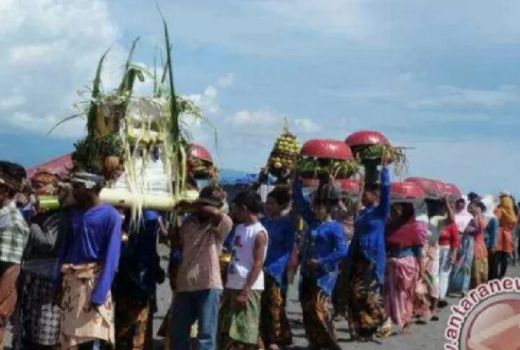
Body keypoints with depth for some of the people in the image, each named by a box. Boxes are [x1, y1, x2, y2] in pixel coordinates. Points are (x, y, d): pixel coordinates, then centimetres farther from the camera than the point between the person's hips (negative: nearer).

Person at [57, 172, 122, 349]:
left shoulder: (110, 215, -7)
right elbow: (66, 247, 13)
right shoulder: (74, 213, 12)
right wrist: (59, 282, 4)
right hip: (71, 282, 6)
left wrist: (100, 293, -18)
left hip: (94, 280, -6)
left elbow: (111, 257, -11)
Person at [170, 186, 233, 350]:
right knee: (178, 333, 12)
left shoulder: (223, 224, -2)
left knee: (206, 335, -4)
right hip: (185, 285, 6)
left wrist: (190, 206, -12)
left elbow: (216, 213, -23)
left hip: (209, 286, -5)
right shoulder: (188, 222, 13)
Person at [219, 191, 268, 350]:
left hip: (248, 288, -8)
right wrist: (227, 284, 14)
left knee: (244, 333, -3)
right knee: (225, 331, 11)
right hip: (232, 286, 8)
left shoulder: (259, 233, -11)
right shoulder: (239, 228, 14)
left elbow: (258, 265, -15)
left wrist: (245, 291, -19)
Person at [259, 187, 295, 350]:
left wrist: (272, 268, -19)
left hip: (275, 273, -4)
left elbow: (288, 250, -7)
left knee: (274, 307, -1)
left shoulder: (287, 224, -2)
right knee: (259, 308, 5)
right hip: (258, 271, 4)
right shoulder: (262, 222, 11)